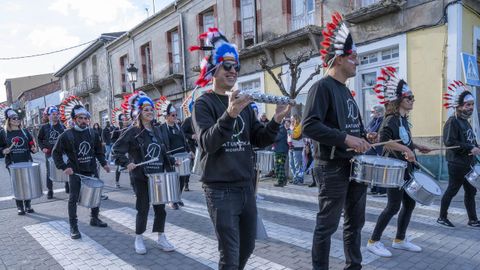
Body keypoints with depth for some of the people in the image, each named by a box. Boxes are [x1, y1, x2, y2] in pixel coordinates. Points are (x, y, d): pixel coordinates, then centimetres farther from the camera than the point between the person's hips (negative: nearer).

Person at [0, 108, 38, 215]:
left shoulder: (25, 131, 9)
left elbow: (31, 145, 11)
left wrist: (34, 149, -8)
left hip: (27, 162, 2)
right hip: (13, 164, -2)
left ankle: (28, 205, 19)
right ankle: (20, 207, 14)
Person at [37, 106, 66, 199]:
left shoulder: (62, 126, 5)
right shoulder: (44, 127, 1)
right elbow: (39, 139, 8)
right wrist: (43, 148, -5)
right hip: (49, 154, -1)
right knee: (49, 172, 5)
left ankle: (68, 187, 20)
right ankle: (50, 191, 16)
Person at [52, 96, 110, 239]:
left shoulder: (93, 133, 2)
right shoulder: (66, 135, -9)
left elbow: (99, 150, 13)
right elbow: (56, 153, -4)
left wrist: (103, 163, 3)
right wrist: (64, 167, -14)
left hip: (92, 170, 4)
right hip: (75, 172, -4)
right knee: (74, 198, 1)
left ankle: (95, 218, 31)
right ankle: (73, 226, 11)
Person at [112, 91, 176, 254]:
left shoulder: (157, 130, 10)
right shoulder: (133, 131, -7)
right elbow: (116, 149, -8)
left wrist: (172, 161, 7)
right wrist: (126, 163, -21)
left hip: (158, 175, 5)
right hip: (141, 177, -5)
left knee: (160, 208, 9)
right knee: (143, 209, 4)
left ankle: (161, 238, 24)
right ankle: (139, 240, 23)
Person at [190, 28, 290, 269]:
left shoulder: (243, 102, 11)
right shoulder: (204, 103, -6)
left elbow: (259, 140, 7)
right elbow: (208, 142, -22)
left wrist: (276, 121, -11)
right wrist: (229, 115, -37)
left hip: (246, 185, 7)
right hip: (220, 189, -6)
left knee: (247, 248, 19)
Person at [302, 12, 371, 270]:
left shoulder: (345, 90, 16)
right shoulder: (322, 87, -13)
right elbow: (309, 126, -25)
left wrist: (363, 139, 8)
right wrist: (346, 138, -27)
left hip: (355, 166, 9)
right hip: (333, 168, -9)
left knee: (356, 221, 18)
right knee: (327, 225, 2)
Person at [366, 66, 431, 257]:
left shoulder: (404, 120, 13)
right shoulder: (391, 119, -15)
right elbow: (383, 139, -28)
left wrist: (417, 146, 16)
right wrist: (405, 149, -32)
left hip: (406, 168, 9)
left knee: (409, 203, 13)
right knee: (393, 206, -5)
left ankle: (400, 240, 27)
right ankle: (373, 241, 7)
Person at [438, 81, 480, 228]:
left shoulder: (466, 122, 14)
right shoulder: (452, 122, -15)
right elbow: (449, 142, -26)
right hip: (457, 164, -9)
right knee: (452, 191, 1)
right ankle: (442, 217, 14)